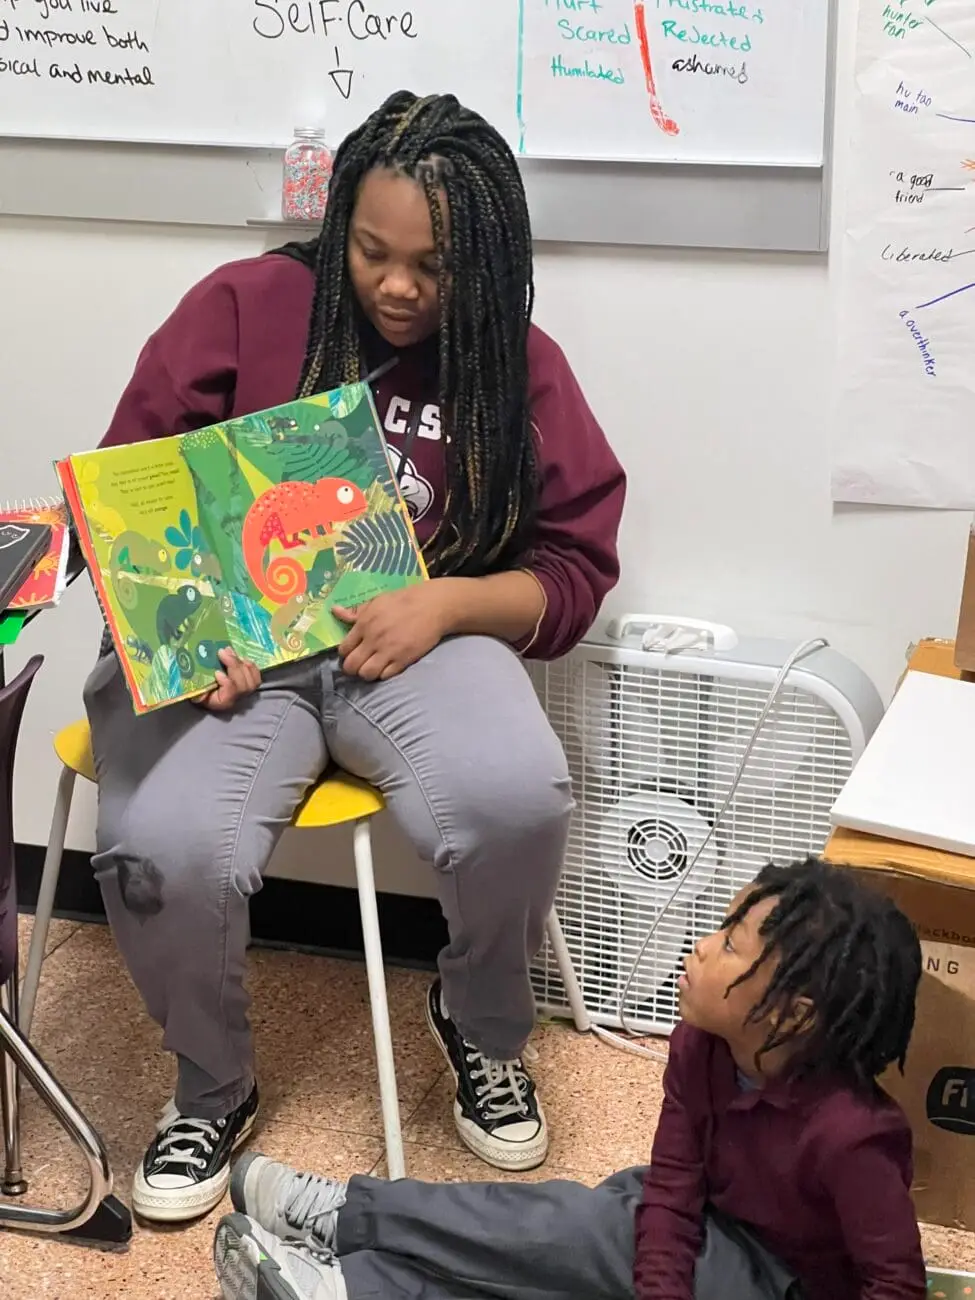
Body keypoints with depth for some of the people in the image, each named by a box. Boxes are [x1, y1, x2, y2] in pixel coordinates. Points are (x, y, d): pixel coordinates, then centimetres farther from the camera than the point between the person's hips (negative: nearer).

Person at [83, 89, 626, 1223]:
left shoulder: (519, 367, 5)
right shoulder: (246, 305, 1)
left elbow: (574, 567, 7)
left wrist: (448, 603, -13)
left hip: (421, 642, 1)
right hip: (231, 649, -1)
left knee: (518, 799, -32)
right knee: (162, 853, -30)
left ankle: (482, 1026, 6)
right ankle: (211, 1092, 6)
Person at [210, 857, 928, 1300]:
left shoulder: (850, 1136, -32)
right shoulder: (702, 1048, -12)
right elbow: (673, 1187, -12)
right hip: (714, 1232, 7)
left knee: (567, 1234, -19)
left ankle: (341, 1217, -9)